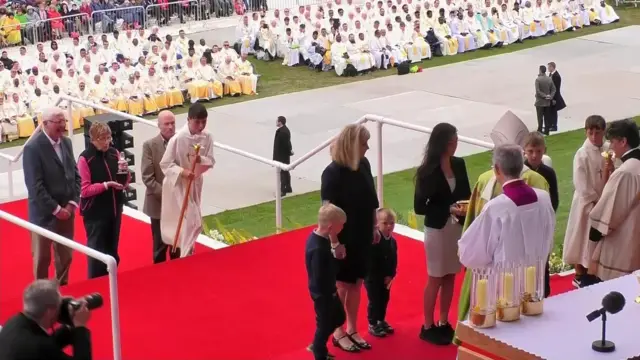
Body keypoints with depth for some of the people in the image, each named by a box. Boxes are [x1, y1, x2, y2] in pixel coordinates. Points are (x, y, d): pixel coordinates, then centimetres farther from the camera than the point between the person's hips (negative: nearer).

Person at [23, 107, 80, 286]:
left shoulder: (66, 142, 5)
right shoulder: (33, 148, -16)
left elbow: (75, 175, 8)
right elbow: (35, 186, -20)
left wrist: (72, 203, -4)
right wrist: (56, 209, -18)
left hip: (66, 211, 6)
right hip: (44, 214, -6)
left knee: (65, 256, 15)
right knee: (42, 258, 8)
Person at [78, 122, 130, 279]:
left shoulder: (114, 153, 1)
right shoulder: (85, 158, -13)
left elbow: (125, 183, 8)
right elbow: (84, 190, -15)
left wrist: (125, 172, -12)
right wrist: (106, 185, -23)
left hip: (114, 209, 5)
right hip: (95, 213, -5)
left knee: (112, 251, 15)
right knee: (97, 252, 1)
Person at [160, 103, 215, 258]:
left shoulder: (207, 137, -11)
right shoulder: (178, 138, -24)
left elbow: (211, 162, -4)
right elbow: (165, 164, -17)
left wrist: (201, 159, -26)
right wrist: (182, 172, -32)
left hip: (195, 184, 5)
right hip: (178, 184, -5)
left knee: (191, 221, 18)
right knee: (193, 222, -11)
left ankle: (184, 253, 38)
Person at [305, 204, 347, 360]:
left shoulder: (319, 237, -3)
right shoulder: (318, 248, -33)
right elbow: (319, 278, -28)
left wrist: (336, 252, -8)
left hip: (328, 290, 10)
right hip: (323, 293, -10)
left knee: (339, 317, 24)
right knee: (324, 324, 9)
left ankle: (317, 346, 40)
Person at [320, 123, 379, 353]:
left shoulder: (364, 165, -1)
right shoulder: (333, 172, -20)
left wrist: (374, 228, 13)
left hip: (362, 236, 6)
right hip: (342, 239, -6)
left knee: (356, 284, 14)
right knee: (342, 285, 7)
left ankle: (352, 330, 27)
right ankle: (338, 333, 21)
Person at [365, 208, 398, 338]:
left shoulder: (393, 242, 2)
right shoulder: (374, 240, -21)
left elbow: (394, 261, 6)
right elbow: (370, 261, -23)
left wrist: (390, 275, -4)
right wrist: (380, 277, -22)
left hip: (386, 278, 7)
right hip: (373, 278, -7)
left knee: (384, 300, 17)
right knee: (374, 301, 1)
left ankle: (381, 321, 33)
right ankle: (372, 324, 13)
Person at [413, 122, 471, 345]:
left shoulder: (459, 164, 0)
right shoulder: (427, 171, -15)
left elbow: (466, 193, 10)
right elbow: (419, 207, -14)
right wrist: (449, 209, -22)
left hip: (457, 227, 5)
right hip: (437, 229, -5)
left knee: (450, 277, 12)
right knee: (435, 279, 4)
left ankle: (443, 323, 25)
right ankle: (427, 327, 15)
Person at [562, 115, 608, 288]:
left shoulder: (608, 149, -3)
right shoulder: (582, 154, -19)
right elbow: (581, 184, -18)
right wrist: (593, 202, -15)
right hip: (586, 203, -5)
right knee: (583, 238, 6)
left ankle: (591, 273, 30)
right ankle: (579, 276, 19)